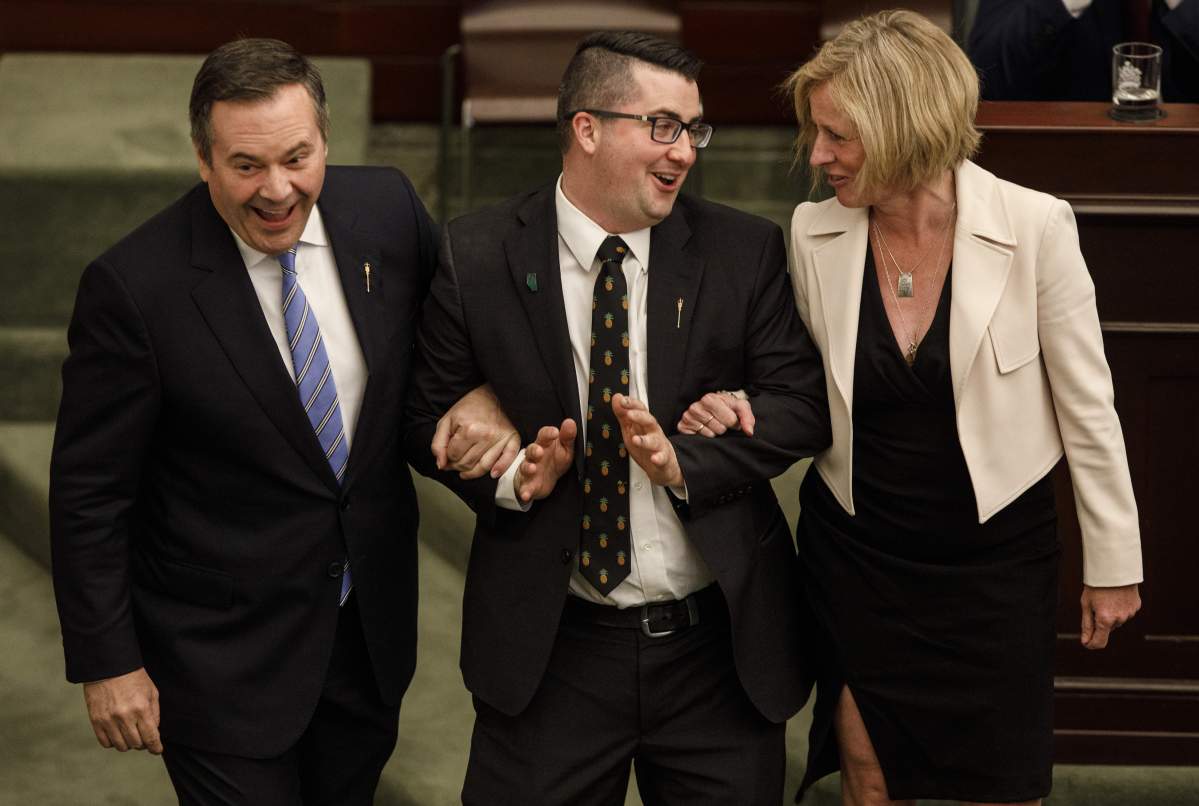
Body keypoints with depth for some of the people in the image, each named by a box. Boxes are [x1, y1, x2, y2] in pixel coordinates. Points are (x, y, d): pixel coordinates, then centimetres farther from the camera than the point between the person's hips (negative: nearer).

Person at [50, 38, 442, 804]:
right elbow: (89, 494, -13)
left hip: (371, 627, 5)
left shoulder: (387, 208, -7)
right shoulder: (135, 286, -20)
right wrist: (107, 663, -11)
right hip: (222, 653, -5)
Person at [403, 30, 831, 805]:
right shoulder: (476, 258, -4)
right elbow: (430, 416, 2)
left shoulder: (745, 251, -1)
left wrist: (684, 461, -17)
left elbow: (803, 402, -3)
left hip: (720, 644, 1)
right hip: (549, 647, -1)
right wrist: (512, 475, -16)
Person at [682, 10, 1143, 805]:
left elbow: (1086, 407, -7)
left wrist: (1113, 562, -1)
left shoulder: (1034, 227, -16)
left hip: (996, 557, -2)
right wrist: (737, 409, -16)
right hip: (855, 553, 2)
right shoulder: (815, 233, -7)